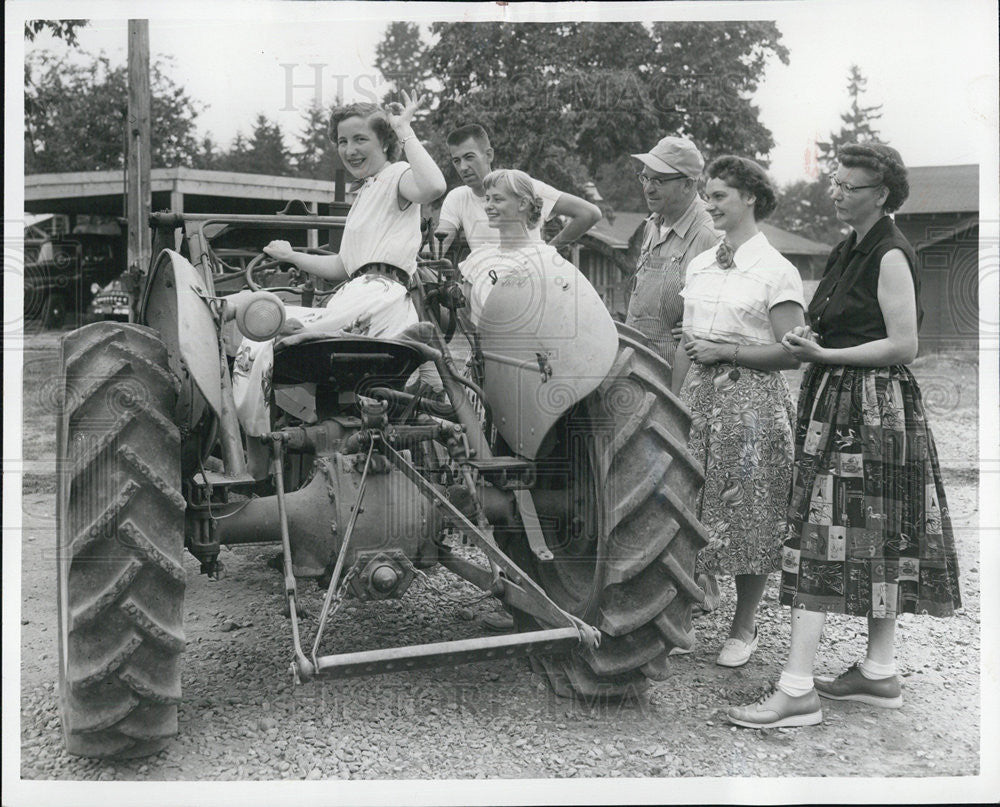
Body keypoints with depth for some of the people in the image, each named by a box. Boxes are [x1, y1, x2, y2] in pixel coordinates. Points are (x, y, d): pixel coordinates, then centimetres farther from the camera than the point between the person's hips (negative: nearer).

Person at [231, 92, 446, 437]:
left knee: (267, 348, -14)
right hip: (357, 293, 10)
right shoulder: (366, 192, 30)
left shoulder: (397, 176, 2)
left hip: (379, 296, -10)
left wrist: (405, 130, -15)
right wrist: (292, 257, 22)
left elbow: (433, 186, -26)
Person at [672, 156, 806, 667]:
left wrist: (724, 351, -12)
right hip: (698, 395, 6)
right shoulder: (699, 265, 12)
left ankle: (744, 628, 16)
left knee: (749, 514, 2)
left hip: (751, 397, -5)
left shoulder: (776, 270, -6)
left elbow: (792, 352, -12)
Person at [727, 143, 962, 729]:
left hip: (872, 411, -9)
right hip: (841, 408, 9)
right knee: (877, 544, 13)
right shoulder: (849, 250, 15)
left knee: (825, 536, -11)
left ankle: (798, 691, -8)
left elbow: (904, 346, -18)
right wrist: (809, 339, 2)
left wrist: (824, 354, -18)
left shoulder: (891, 255, -12)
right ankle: (880, 674, 23)